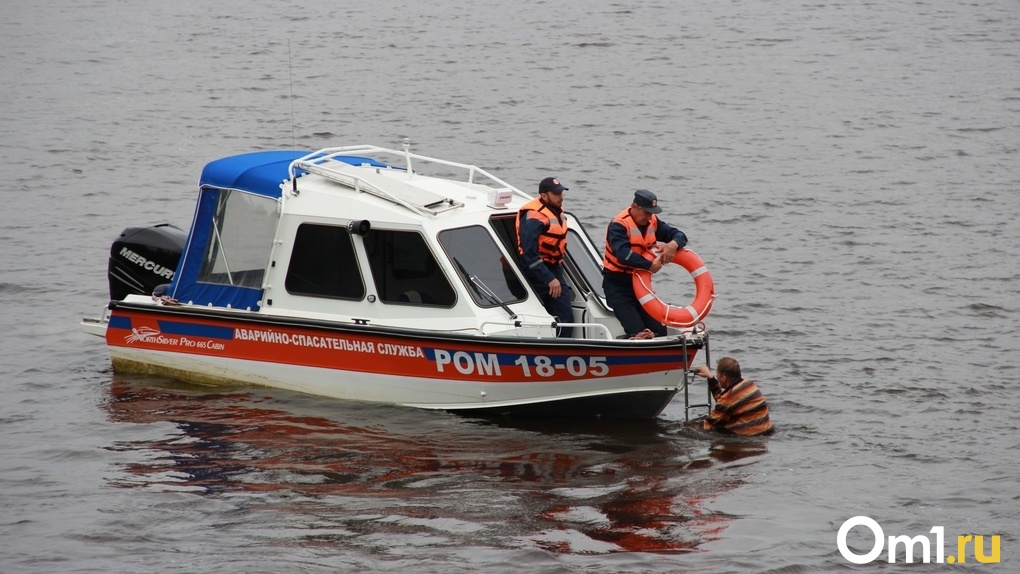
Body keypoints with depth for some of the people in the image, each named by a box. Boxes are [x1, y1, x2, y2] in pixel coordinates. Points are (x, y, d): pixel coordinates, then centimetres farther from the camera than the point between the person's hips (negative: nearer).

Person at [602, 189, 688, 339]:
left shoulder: (652, 222, 5)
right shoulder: (619, 225, -17)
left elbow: (680, 236, 6)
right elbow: (623, 254, -32)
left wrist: (674, 244, -18)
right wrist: (649, 265, -35)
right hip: (617, 285, -7)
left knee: (659, 331, -3)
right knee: (637, 332, -20)